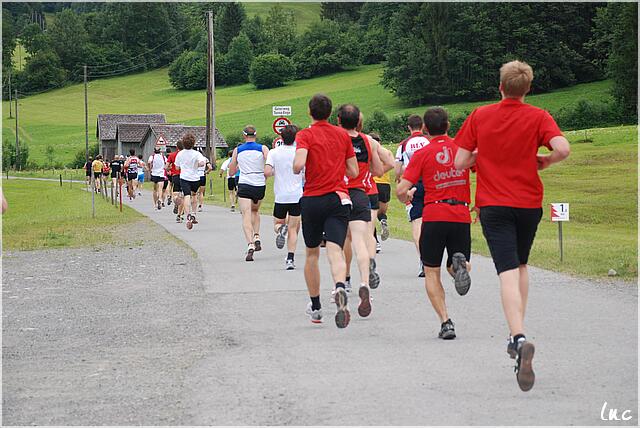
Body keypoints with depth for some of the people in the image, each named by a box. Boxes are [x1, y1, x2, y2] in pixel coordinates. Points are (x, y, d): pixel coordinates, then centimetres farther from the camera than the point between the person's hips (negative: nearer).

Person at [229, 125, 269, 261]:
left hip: (244, 185, -2)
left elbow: (231, 172, 13)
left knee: (246, 216, -8)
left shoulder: (237, 150, 5)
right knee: (255, 211, 27)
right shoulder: (263, 148, 2)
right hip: (260, 185, 2)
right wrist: (266, 177, 4)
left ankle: (250, 245, -27)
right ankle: (256, 237, 14)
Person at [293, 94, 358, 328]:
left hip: (312, 200, -1)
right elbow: (353, 172, 12)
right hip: (338, 198, 1)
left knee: (312, 253, 16)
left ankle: (315, 306, 26)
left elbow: (299, 164, -20)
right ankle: (339, 288, -43)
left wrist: (295, 169, 3)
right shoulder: (342, 135, 10)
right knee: (335, 250, -12)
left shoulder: (305, 135, -2)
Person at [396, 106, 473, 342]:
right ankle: (459, 263, -19)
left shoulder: (422, 154, -2)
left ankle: (445, 322, -5)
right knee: (457, 268, 19)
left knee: (432, 272, 9)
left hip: (434, 216, -2)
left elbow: (401, 190, -8)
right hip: (461, 215, 2)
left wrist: (406, 198, 16)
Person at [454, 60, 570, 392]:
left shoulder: (479, 117, 0)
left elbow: (460, 162, -2)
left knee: (508, 272, -11)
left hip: (493, 204, -1)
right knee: (521, 265, 23)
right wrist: (543, 161, 2)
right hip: (529, 202, 1)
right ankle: (517, 334, 27)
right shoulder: (538, 117, -2)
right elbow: (562, 149, -18)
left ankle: (519, 338, -33)